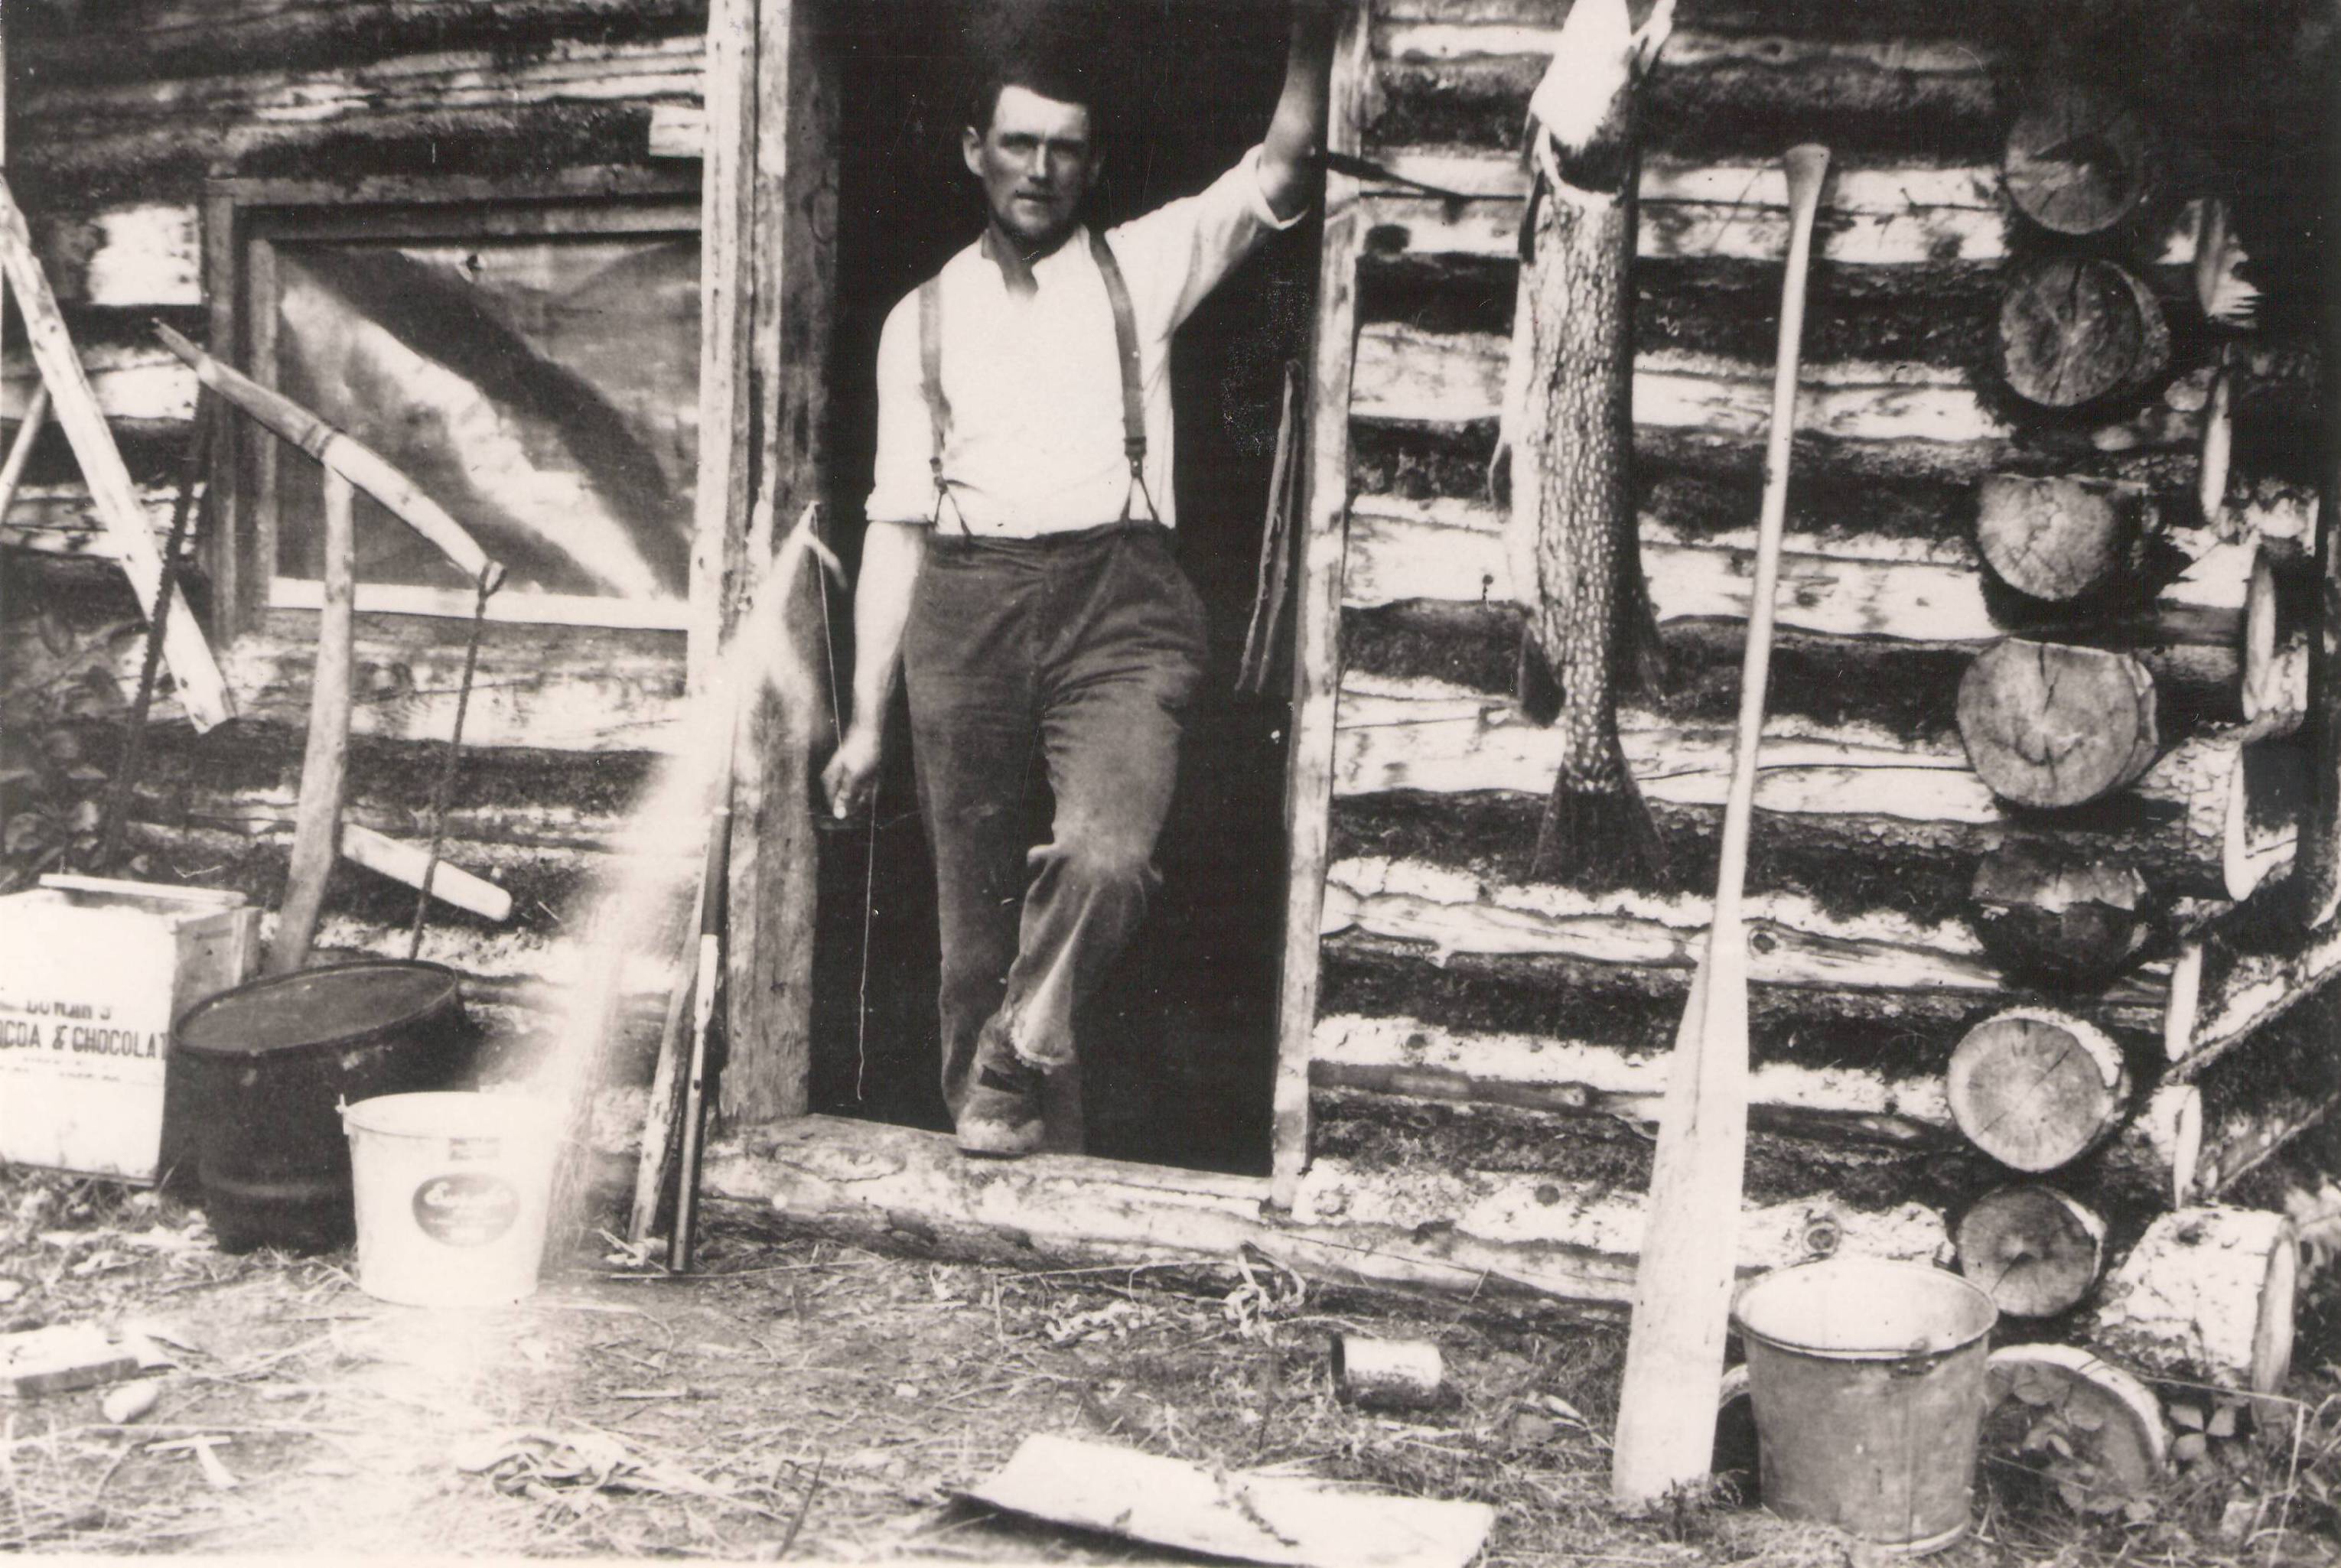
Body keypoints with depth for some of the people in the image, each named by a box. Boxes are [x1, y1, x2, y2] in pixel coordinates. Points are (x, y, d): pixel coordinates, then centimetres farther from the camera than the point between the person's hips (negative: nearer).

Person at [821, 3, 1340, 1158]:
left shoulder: (1138, 269, 16)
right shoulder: (923, 318, 18)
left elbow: (1283, 167, 6)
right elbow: (897, 521, 15)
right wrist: (866, 716, 10)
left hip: (1117, 598, -1)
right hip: (964, 607, 2)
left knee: (1106, 856, -23)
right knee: (975, 902, 3)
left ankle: (1012, 1064, 1)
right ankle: (981, 1111, 20)